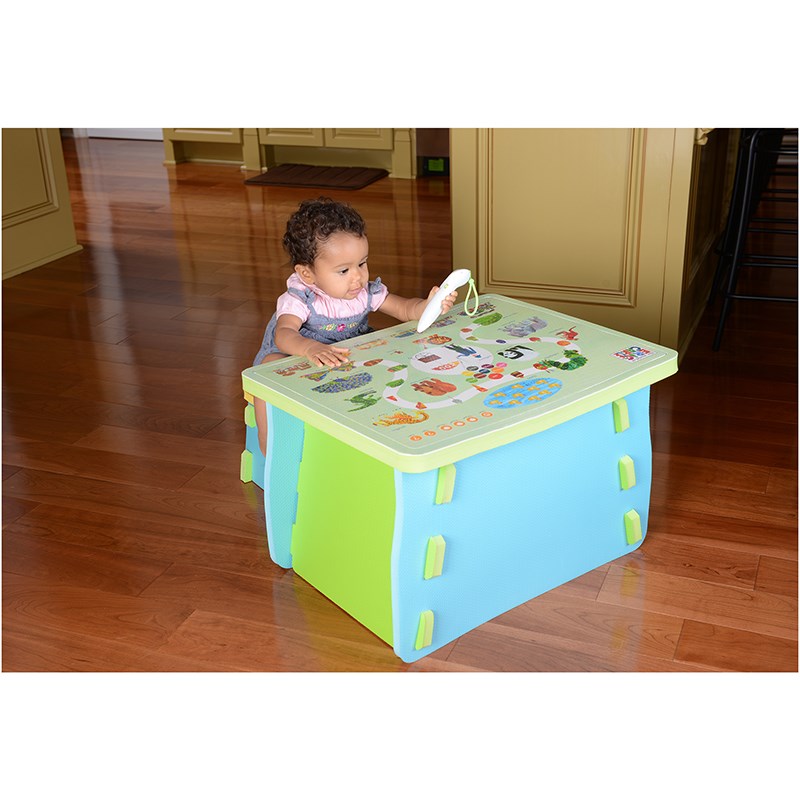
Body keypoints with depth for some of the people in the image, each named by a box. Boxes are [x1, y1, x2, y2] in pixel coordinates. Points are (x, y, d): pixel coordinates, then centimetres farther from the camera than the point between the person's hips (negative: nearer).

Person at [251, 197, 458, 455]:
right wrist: (312, 349, -66)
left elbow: (406, 309, -7)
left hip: (348, 357, 5)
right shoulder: (300, 300, -26)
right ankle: (269, 449, -21)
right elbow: (283, 334, -44)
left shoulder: (366, 292, -11)